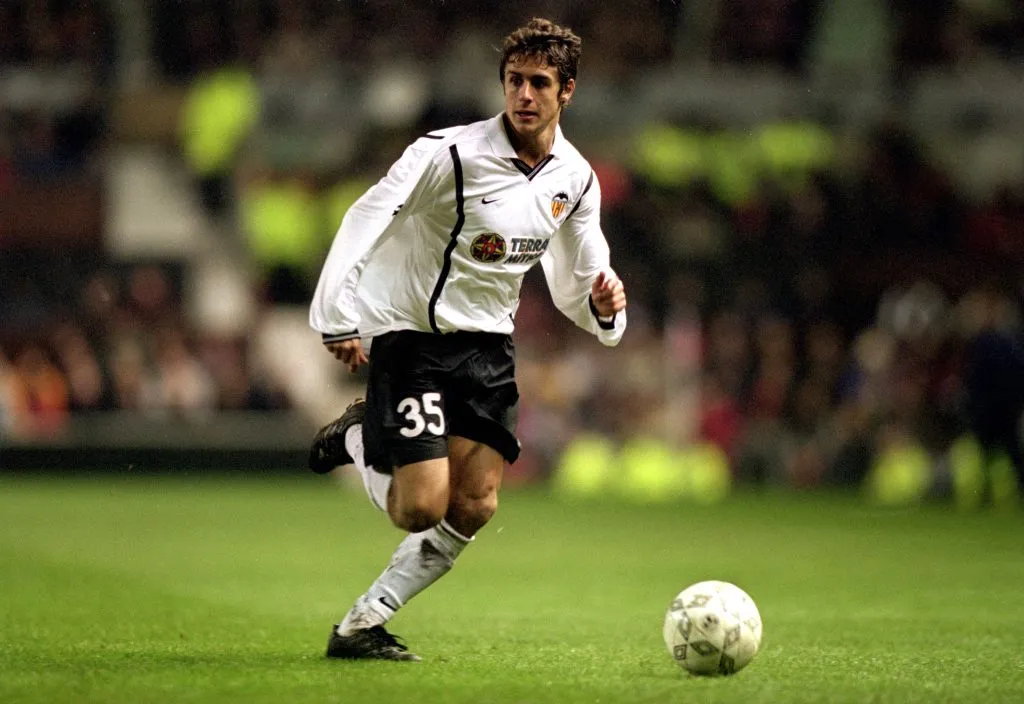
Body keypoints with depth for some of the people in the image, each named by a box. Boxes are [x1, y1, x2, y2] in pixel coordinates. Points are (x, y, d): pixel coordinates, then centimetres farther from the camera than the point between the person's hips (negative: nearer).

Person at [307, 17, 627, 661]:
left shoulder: (576, 179, 2)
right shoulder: (451, 153, -18)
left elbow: (573, 287, 12)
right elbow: (364, 220, -22)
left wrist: (602, 306, -11)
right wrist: (336, 319, -31)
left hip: (487, 343, 6)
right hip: (409, 335, -6)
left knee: (475, 507, -6)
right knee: (422, 507, -14)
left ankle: (362, 625, 7)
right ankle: (358, 440, 19)